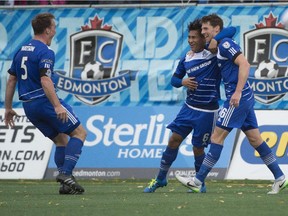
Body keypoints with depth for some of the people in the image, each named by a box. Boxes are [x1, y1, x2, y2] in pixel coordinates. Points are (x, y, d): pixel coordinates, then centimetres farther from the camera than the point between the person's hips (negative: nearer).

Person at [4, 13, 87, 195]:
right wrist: (57, 106, -29)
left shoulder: (21, 51, 14)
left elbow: (11, 80, 17)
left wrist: (8, 108, 23)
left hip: (29, 106, 8)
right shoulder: (45, 52, -12)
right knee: (79, 132, 1)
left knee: (61, 139, 16)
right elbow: (45, 80, -24)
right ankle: (66, 173, -14)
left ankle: (66, 183, 6)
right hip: (45, 101, -8)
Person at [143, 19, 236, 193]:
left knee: (198, 148, 1)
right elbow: (174, 79, 16)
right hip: (189, 107, 5)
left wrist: (215, 40, -31)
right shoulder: (187, 59, 6)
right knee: (174, 140, 4)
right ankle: (161, 178, 17)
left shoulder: (212, 52, -10)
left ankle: (200, 183, 23)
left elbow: (231, 31, -16)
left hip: (207, 111, -5)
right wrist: (182, 82, -6)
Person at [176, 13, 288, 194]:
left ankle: (198, 181, -8)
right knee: (255, 139, 10)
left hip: (238, 98, -10)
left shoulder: (225, 44, -11)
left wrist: (238, 92, -27)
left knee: (217, 137, -8)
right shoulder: (221, 47, 18)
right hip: (245, 98, 10)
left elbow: (244, 64, -22)